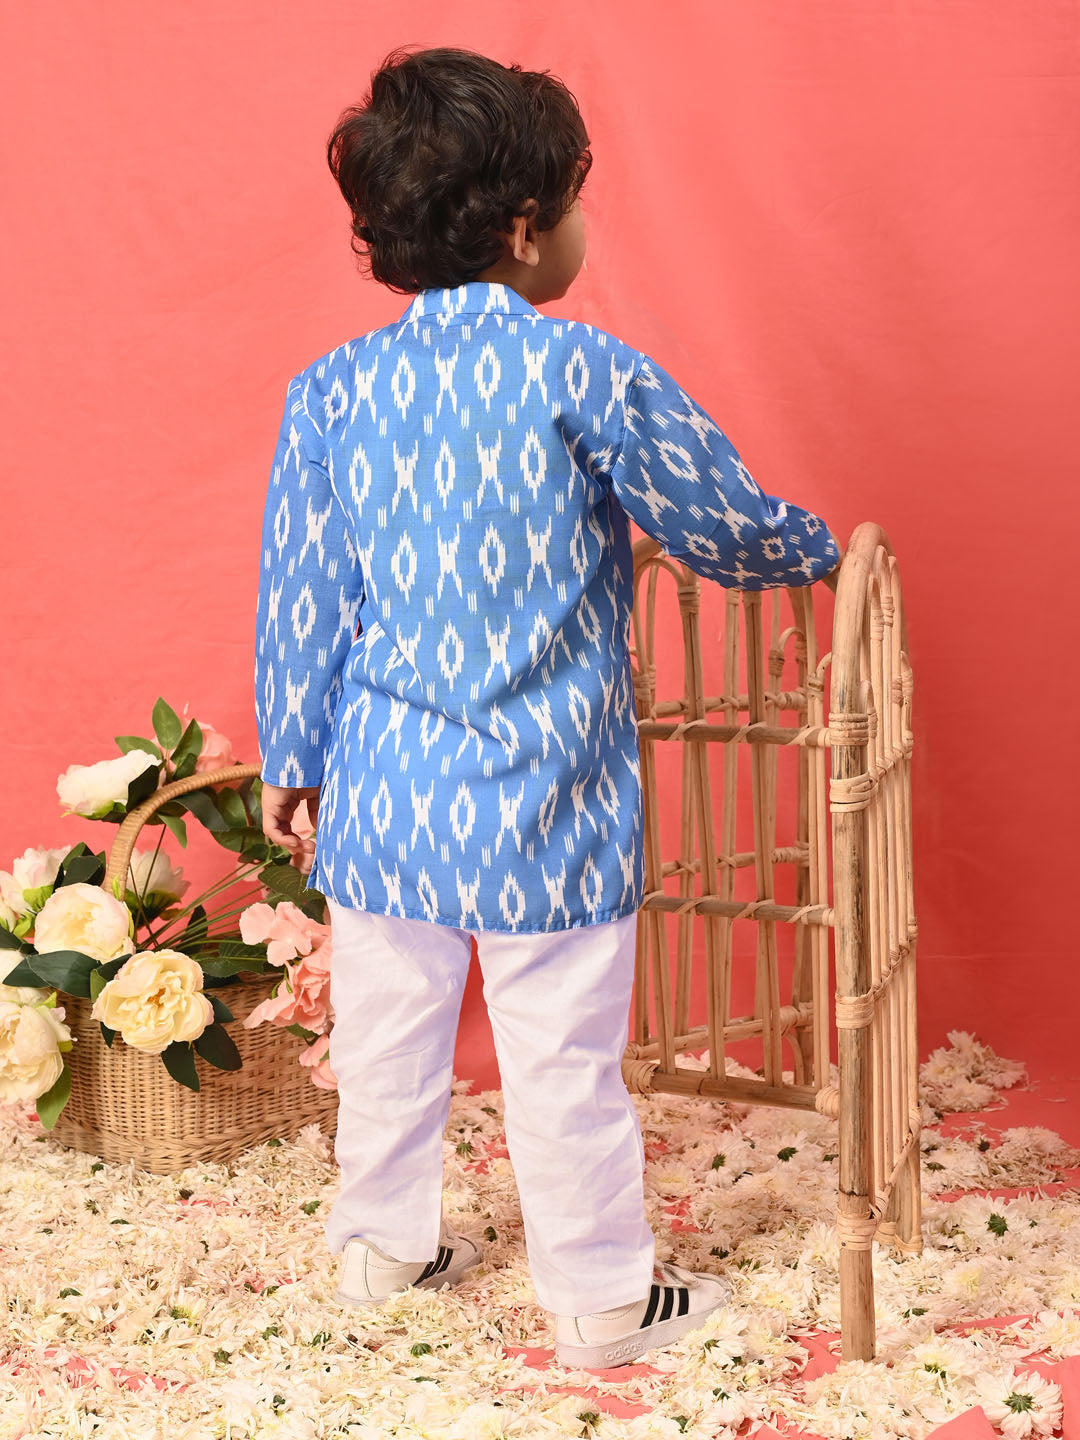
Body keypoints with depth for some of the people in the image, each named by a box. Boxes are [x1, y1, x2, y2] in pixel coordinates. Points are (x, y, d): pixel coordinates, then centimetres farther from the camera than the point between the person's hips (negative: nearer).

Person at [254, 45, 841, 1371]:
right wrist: (818, 551, 19)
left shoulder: (329, 392, -1)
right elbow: (732, 527, -3)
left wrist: (292, 762, 15)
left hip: (383, 797, 5)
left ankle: (382, 1244, 37)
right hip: (542, 805, -4)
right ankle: (601, 1296, 22)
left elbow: (299, 597, 4)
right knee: (563, 1060, 8)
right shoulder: (589, 376, -13)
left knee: (386, 1036, 19)